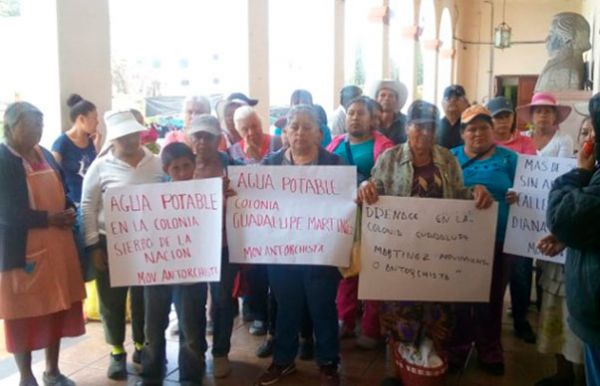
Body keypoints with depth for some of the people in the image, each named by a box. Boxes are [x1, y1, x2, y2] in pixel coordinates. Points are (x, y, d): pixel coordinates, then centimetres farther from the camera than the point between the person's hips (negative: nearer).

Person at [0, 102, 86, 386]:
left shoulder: (45, 154, 10)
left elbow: (62, 192, 17)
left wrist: (70, 211, -4)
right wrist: (49, 218, -19)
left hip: (57, 245, 7)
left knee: (57, 306, 13)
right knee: (24, 312, 6)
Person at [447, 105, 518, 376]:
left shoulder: (508, 158, 4)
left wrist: (517, 198, -19)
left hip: (496, 241, 0)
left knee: (491, 297, 11)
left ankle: (489, 350, 29)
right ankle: (456, 347, 27)